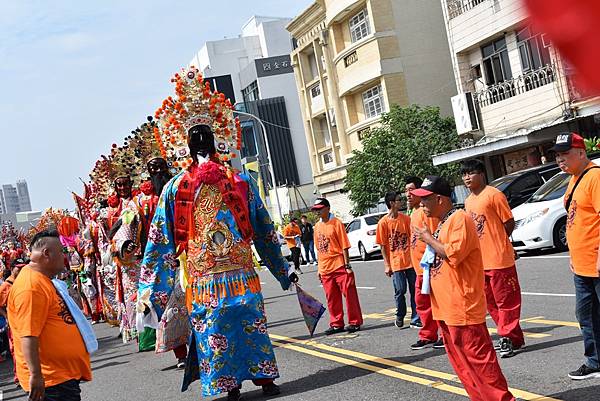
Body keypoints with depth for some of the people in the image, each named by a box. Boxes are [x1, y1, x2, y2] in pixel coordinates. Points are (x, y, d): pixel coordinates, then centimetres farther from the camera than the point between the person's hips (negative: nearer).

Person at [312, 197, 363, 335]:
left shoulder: (336, 223, -7)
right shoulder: (317, 226, 10)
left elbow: (344, 246, -9)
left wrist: (347, 265, -13)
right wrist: (319, 269, 15)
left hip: (340, 266, -6)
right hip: (325, 269, 6)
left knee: (349, 294, -1)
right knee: (332, 298, 10)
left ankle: (355, 322, 8)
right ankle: (336, 324, 19)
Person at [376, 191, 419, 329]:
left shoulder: (406, 218, 3)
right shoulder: (383, 222, -5)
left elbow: (412, 237, 7)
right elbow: (383, 246, -2)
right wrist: (387, 265, -5)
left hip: (410, 260, 3)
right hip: (396, 263, -3)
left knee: (414, 290, 3)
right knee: (400, 291, 0)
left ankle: (415, 320, 13)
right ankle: (400, 317, 23)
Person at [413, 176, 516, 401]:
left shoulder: (459, 219, -13)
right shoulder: (442, 223, 17)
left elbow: (454, 254, -23)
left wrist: (429, 239, -12)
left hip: (462, 306, -10)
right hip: (445, 307, 10)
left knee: (478, 357, -7)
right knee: (460, 361, 13)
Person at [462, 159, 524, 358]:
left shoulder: (493, 195, -11)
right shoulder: (468, 201, 13)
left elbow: (509, 223, -9)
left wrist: (497, 243, -1)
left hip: (499, 259, -8)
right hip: (479, 261, 8)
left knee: (506, 300, -1)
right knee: (491, 302, 14)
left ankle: (510, 338, 8)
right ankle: (507, 336, 25)